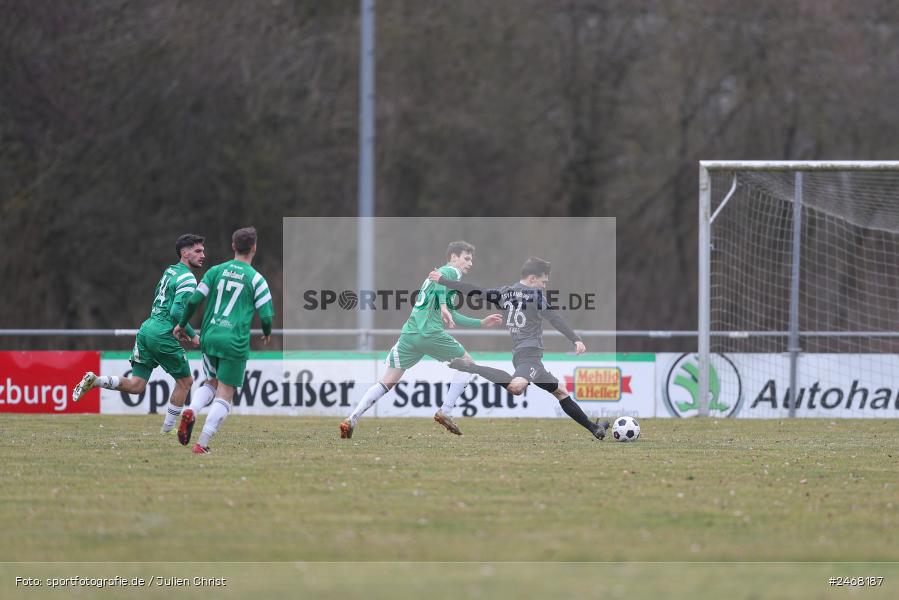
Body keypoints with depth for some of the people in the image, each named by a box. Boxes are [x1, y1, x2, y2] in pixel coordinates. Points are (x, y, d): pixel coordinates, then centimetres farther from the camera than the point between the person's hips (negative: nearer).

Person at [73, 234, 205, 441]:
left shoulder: (169, 271, 19)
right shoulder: (187, 278, -10)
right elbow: (177, 311, -20)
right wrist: (192, 335, -8)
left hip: (147, 329, 8)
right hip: (163, 336, -8)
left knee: (136, 385, 6)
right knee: (185, 381, 10)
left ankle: (94, 380, -9)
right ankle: (168, 428, 14)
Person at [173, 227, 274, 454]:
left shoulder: (216, 271, 7)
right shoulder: (256, 279, -3)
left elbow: (194, 300, 4)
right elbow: (266, 315, -3)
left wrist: (182, 324, 20)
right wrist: (267, 333, 19)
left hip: (210, 337, 4)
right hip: (235, 342, -4)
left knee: (212, 381, 26)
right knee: (224, 396, 0)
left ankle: (191, 411, -3)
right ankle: (202, 444, -10)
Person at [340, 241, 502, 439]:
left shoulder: (446, 273, 33)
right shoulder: (452, 272, 5)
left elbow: (451, 317, 39)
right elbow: (439, 278, -21)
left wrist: (481, 323, 40)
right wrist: (443, 306, -31)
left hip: (409, 333, 8)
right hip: (430, 333, -8)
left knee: (387, 382, 5)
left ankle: (352, 419, -9)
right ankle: (445, 412, 3)